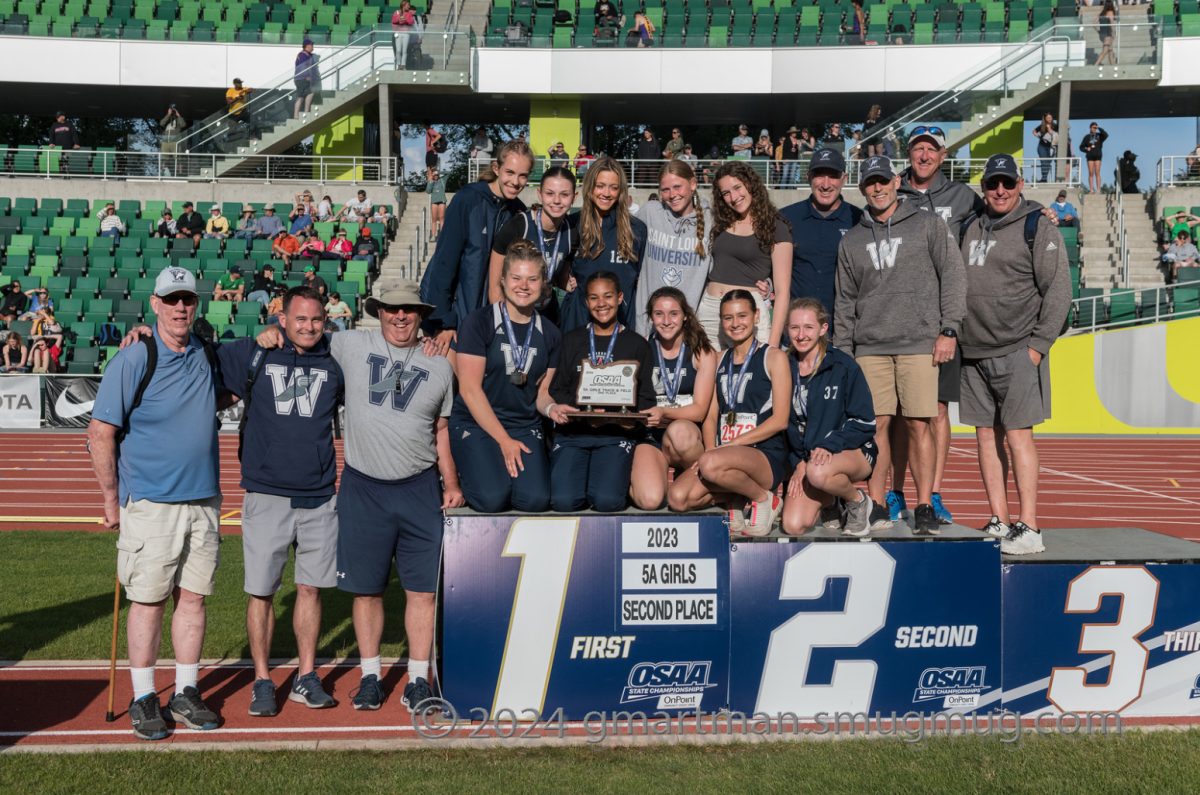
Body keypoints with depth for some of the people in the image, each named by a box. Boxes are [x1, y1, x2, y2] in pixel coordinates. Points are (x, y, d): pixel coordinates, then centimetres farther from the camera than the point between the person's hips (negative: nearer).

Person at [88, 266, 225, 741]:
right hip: (150, 503, -4)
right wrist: (112, 500, -6)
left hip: (204, 501, 5)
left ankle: (186, 693, 20)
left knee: (193, 597, 9)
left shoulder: (208, 357, 7)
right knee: (149, 601, 2)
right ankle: (144, 699, 14)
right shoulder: (132, 361, -8)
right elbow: (101, 433, -8)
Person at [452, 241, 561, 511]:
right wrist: (504, 441, -13)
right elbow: (469, 388, -10)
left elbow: (543, 392, 12)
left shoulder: (549, 334, 8)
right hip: (476, 424, -3)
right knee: (492, 498, -24)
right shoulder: (479, 322, -6)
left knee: (535, 499, -21)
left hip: (526, 426, 3)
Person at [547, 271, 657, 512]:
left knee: (607, 501, -24)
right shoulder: (571, 341, 17)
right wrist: (555, 409, -13)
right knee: (563, 500, -20)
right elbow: (557, 390, 10)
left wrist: (617, 419, -14)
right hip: (572, 431, 1)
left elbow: (645, 401, 6)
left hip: (617, 433, -1)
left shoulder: (637, 344, 13)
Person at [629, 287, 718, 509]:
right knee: (649, 500, -28)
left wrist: (664, 412, -22)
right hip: (650, 435, 0)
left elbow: (699, 411, -4)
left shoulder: (703, 353, 3)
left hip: (688, 434, 0)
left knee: (679, 430, -38)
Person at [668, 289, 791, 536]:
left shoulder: (774, 357, 2)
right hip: (724, 453, 5)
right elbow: (711, 415, 14)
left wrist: (729, 446, -13)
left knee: (711, 464, -37)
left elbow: (780, 420, -6)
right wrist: (710, 449, -8)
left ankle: (764, 498, -8)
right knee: (677, 498, -22)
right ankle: (737, 497, 3)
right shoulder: (720, 360, 19)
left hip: (765, 455, -5)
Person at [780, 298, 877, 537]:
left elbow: (865, 423, -8)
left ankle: (858, 501, -5)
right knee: (793, 526, -17)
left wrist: (829, 446, -22)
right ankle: (826, 502, 18)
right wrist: (798, 464, -1)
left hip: (852, 452, -4)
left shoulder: (843, 365, -7)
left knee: (818, 472, -39)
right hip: (803, 458, 4)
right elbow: (784, 424, 11)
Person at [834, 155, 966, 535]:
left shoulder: (928, 224, 7)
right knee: (877, 425, -1)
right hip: (870, 347, 3)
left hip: (919, 343, -2)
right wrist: (842, 353, 11)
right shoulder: (852, 241, 16)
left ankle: (925, 507, 3)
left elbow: (953, 276, 2)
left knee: (919, 425, -5)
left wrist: (949, 329, -6)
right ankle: (876, 507, 6)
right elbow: (845, 302, 17)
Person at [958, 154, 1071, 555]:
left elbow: (1059, 289, -7)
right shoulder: (972, 228, 15)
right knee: (986, 435, 6)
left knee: (1018, 434, -9)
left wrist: (1039, 344, -12)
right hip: (974, 354, 6)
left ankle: (1028, 529, -6)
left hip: (1017, 351, -6)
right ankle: (998, 523, 12)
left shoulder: (1038, 227, -3)